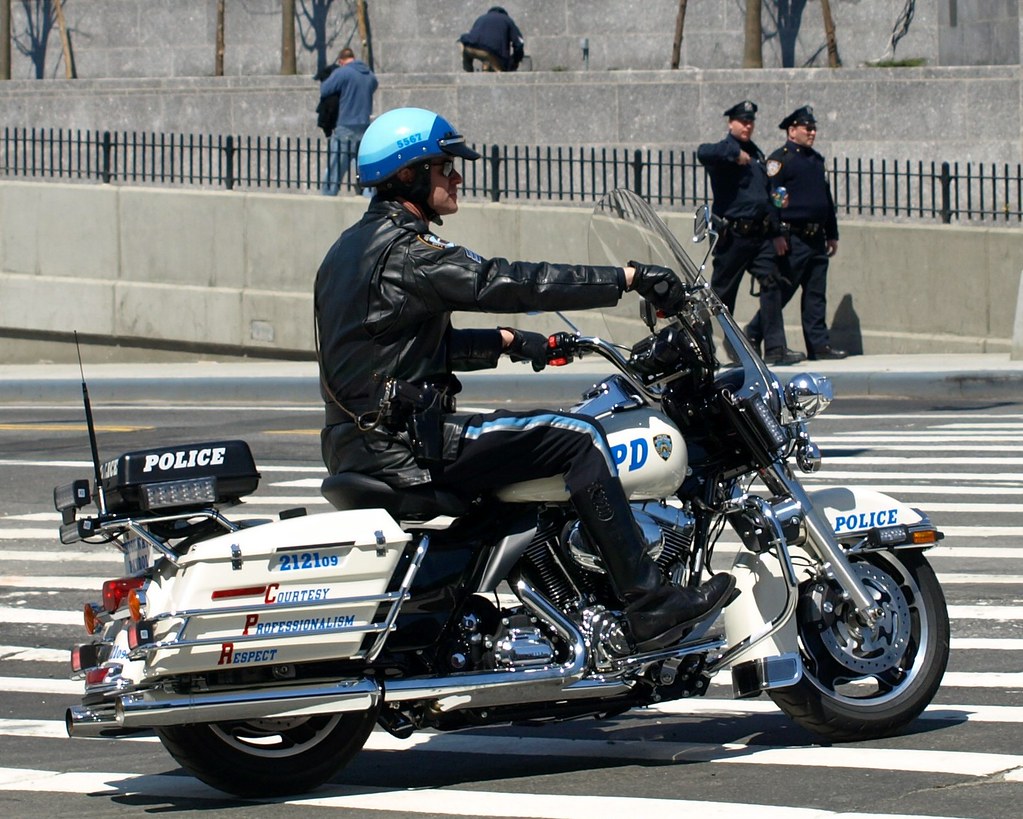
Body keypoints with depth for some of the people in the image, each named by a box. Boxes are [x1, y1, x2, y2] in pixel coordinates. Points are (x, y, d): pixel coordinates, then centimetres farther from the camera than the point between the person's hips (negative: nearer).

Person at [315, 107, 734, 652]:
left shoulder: (351, 248, 18)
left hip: (357, 442, 11)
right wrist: (630, 278, -20)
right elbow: (504, 282, -22)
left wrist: (505, 342, 14)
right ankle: (650, 608, -15)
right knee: (577, 438, -13)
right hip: (403, 445, -11)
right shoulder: (404, 251, -15)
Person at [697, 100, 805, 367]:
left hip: (759, 234, 7)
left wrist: (776, 232, 22)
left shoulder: (756, 154, 20)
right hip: (732, 234, -7)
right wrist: (734, 152, -24)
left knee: (771, 284, -6)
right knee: (722, 292, 0)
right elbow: (703, 152, -31)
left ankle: (775, 349, -10)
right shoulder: (725, 152, -5)